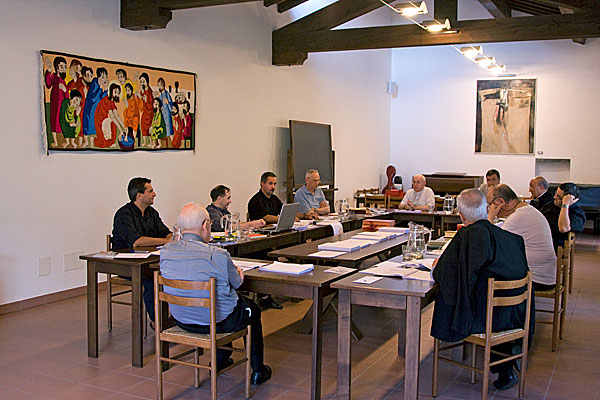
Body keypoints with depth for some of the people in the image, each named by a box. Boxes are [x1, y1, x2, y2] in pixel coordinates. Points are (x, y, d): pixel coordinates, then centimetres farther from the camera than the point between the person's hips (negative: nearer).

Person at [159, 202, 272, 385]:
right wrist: (238, 273, 18)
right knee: (252, 309, 26)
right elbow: (236, 283, -7)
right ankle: (257, 371, 34)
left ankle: (220, 360, 46)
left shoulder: (166, 251, -10)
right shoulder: (218, 255, -25)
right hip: (218, 321, -6)